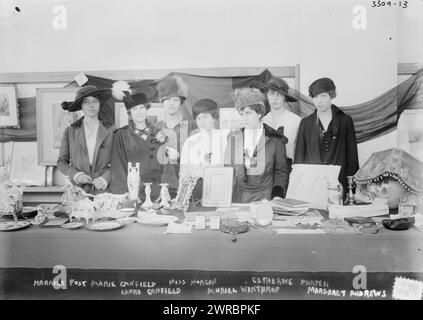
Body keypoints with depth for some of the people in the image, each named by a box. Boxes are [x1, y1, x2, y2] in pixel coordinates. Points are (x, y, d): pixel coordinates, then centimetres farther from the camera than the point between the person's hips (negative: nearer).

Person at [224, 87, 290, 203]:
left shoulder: (275, 139, 2)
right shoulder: (233, 138, 8)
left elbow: (281, 171, 7)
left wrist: (277, 195, -6)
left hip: (265, 197, -2)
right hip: (238, 198, 2)